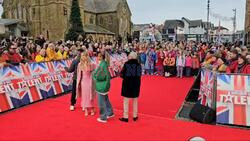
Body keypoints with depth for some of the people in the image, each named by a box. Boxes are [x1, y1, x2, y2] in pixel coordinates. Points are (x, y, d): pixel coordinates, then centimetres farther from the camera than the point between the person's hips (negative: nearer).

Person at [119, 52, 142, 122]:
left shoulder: (127, 64, -13)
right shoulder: (138, 64, 0)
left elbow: (122, 75, -13)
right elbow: (139, 75, 4)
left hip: (127, 84, -4)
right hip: (136, 84, 4)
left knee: (126, 101, 7)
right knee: (135, 101, 16)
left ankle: (125, 117, 13)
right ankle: (135, 116, 25)